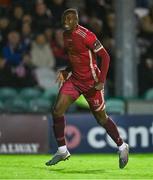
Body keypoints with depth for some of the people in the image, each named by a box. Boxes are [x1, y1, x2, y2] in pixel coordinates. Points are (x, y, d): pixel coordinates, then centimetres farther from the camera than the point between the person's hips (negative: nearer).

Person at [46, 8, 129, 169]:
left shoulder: (85, 35, -20)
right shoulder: (65, 35, 5)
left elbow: (105, 57, -17)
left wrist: (101, 81, -23)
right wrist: (65, 71, 4)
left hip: (91, 82, -7)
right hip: (74, 79, 7)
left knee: (101, 118, 5)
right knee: (57, 110, -9)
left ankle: (122, 147, 26)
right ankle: (62, 151, 1)